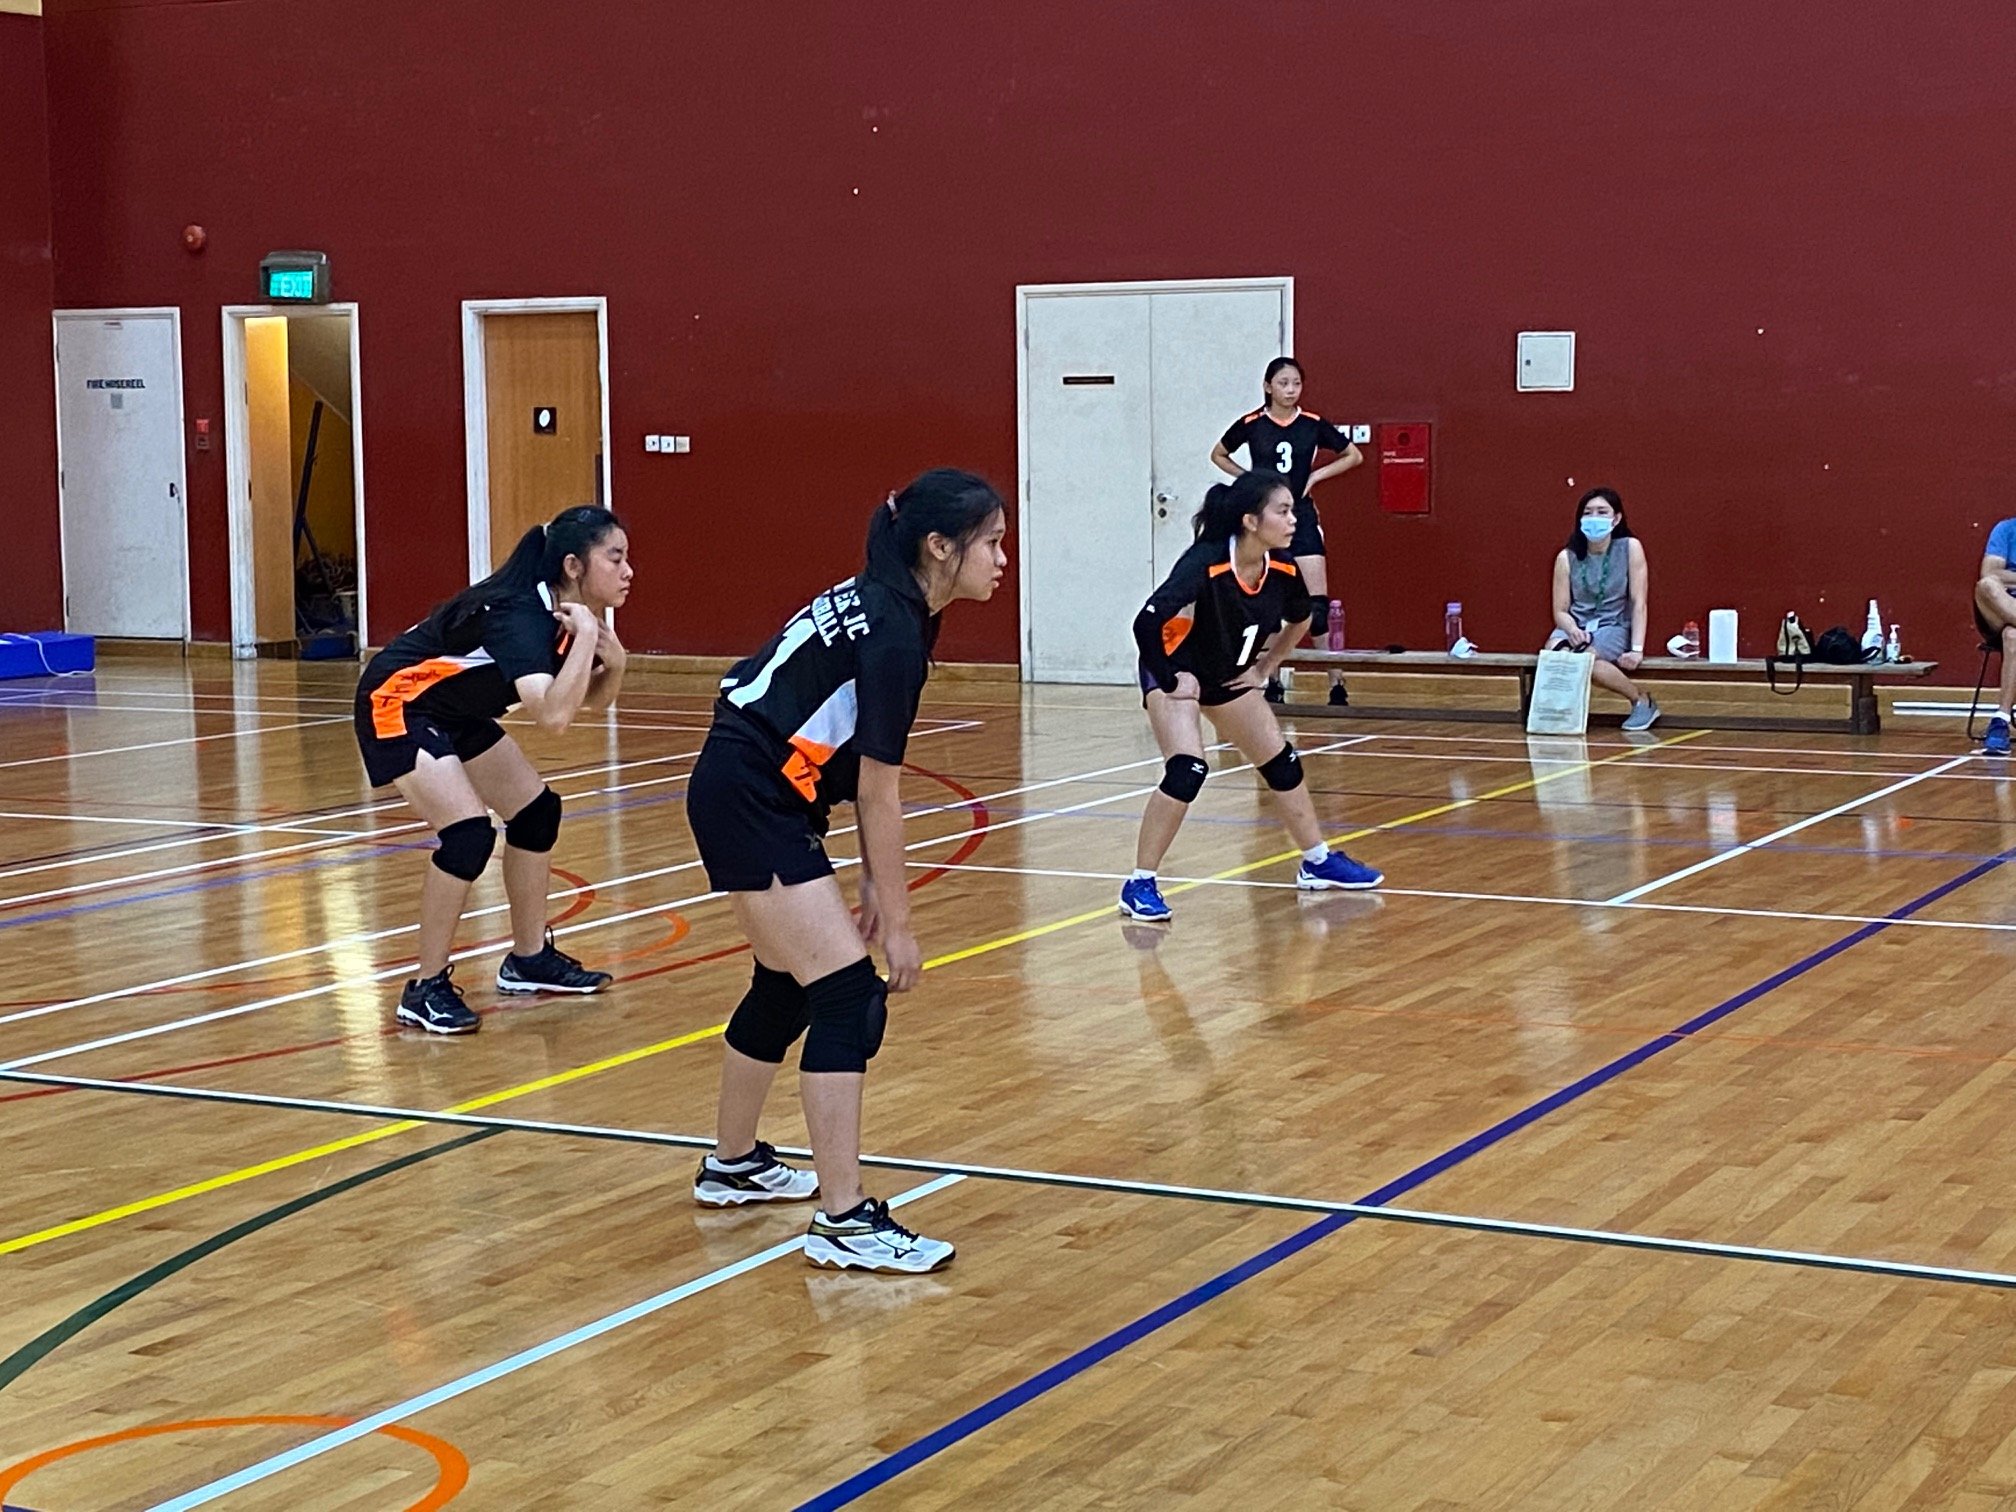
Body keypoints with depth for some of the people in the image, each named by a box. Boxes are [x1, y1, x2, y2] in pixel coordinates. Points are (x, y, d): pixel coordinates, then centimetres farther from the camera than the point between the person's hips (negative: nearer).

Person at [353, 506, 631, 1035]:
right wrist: (586, 636, -39)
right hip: (397, 704, -10)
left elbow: (593, 699, 7)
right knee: (468, 832, -22)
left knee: (536, 810, 10)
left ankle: (528, 960, 25)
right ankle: (427, 989, -8)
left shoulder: (567, 611, -7)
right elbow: (553, 715, -46)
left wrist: (614, 662, -13)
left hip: (454, 710, 10)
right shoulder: (519, 614, -32)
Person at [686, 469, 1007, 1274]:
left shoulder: (884, 603, 7)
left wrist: (873, 882, 9)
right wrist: (897, 923, -10)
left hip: (757, 795, 10)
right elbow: (880, 795, -17)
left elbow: (862, 775, 10)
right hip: (749, 803, -10)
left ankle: (732, 1165, 38)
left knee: (787, 986, 21)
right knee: (848, 994, -12)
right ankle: (843, 1220, -11)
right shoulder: (895, 634, -21)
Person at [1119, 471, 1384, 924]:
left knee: (1282, 762, 12)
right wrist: (1171, 681, -29)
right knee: (1186, 770, -25)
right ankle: (1140, 886, -15)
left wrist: (1265, 668, 7)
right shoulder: (1206, 564, -33)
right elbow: (1147, 622, -39)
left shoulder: (1282, 569, -13)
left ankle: (1318, 863, 31)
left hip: (1229, 676, 7)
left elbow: (1300, 619, 10)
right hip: (1175, 671, -7)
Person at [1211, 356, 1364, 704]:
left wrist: (1315, 476, -1)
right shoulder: (1251, 425, -3)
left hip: (1301, 515, -1)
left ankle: (1336, 685, -9)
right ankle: (1272, 681, 18)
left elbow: (1354, 456, 10)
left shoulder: (1313, 425, -2)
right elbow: (1218, 455, 14)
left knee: (1318, 607, -9)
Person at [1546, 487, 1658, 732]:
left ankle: (1643, 700, -11)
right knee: (1555, 655, -35)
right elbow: (1560, 611, 1)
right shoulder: (1567, 557, -1)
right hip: (1575, 627, 1)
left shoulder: (1630, 548, -5)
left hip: (1614, 627, -1)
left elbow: (1638, 603, -6)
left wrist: (1637, 649, -16)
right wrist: (1572, 630, -22)